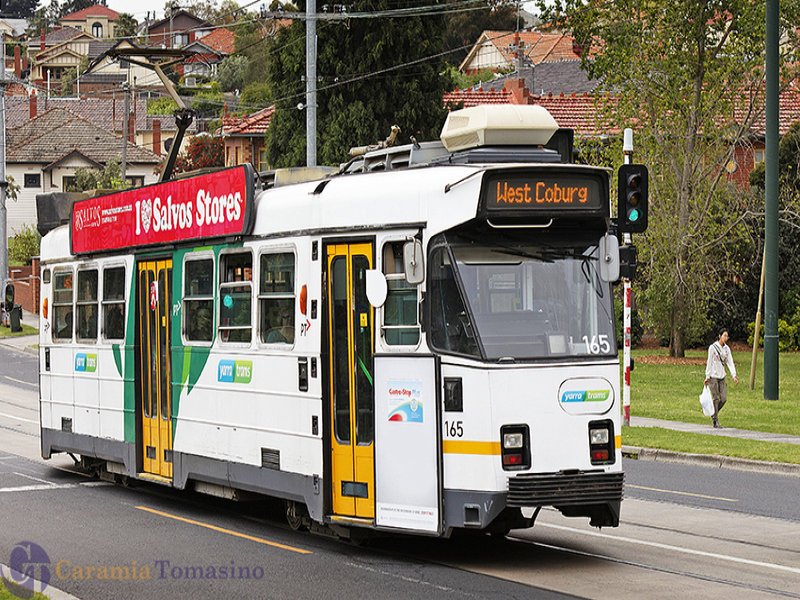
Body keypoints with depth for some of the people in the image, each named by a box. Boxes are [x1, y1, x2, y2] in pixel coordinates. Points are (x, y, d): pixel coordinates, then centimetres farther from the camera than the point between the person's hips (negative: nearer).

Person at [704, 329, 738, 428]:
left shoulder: (726, 348, 8)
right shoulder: (712, 347, -7)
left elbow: (730, 362, 3)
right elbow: (709, 363, -5)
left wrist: (734, 375, -9)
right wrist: (707, 376, -8)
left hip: (722, 377, 5)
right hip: (713, 376, -5)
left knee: (724, 398, 1)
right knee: (716, 399, -5)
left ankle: (714, 413, 25)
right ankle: (715, 421, 2)